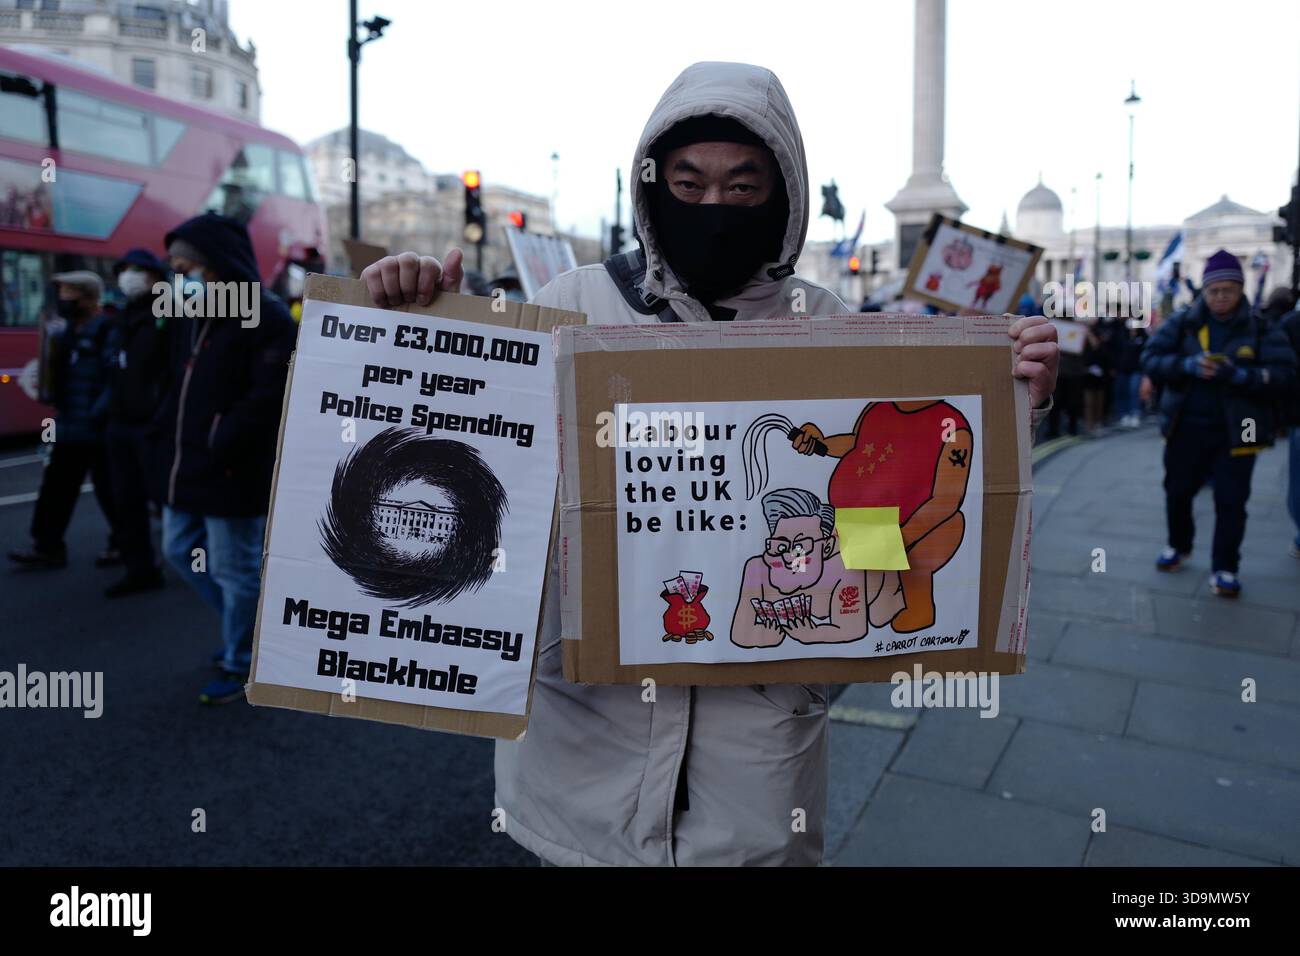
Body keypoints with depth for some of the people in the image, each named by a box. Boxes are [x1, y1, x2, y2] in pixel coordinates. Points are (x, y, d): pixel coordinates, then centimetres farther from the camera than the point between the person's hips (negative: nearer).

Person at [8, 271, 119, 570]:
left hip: (98, 431, -8)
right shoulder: (65, 334, 15)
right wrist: (54, 401, 6)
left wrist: (98, 414, -22)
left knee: (108, 490, 3)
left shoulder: (108, 331, -13)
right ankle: (47, 547, 16)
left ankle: (122, 544, 18)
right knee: (56, 488, 9)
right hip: (68, 428, 8)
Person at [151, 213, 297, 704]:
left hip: (232, 473, -10)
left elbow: (269, 398, -22)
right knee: (182, 551, 21)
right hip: (187, 465, 10)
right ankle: (248, 627, 39)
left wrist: (219, 451, -23)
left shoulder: (267, 319, -15)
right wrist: (166, 434, 6)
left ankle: (241, 664, 21)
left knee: (234, 570, 2)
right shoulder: (191, 317, 14)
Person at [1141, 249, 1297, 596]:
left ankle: (1224, 568, 11)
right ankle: (1178, 546, 39)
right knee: (1177, 493, 15)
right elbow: (1150, 359, -4)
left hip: (1236, 433, -2)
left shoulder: (1261, 329, -4)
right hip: (1186, 428, 2)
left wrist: (1238, 375, -27)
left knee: (1231, 503, 0)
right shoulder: (1182, 323, 0)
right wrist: (1187, 365, -22)